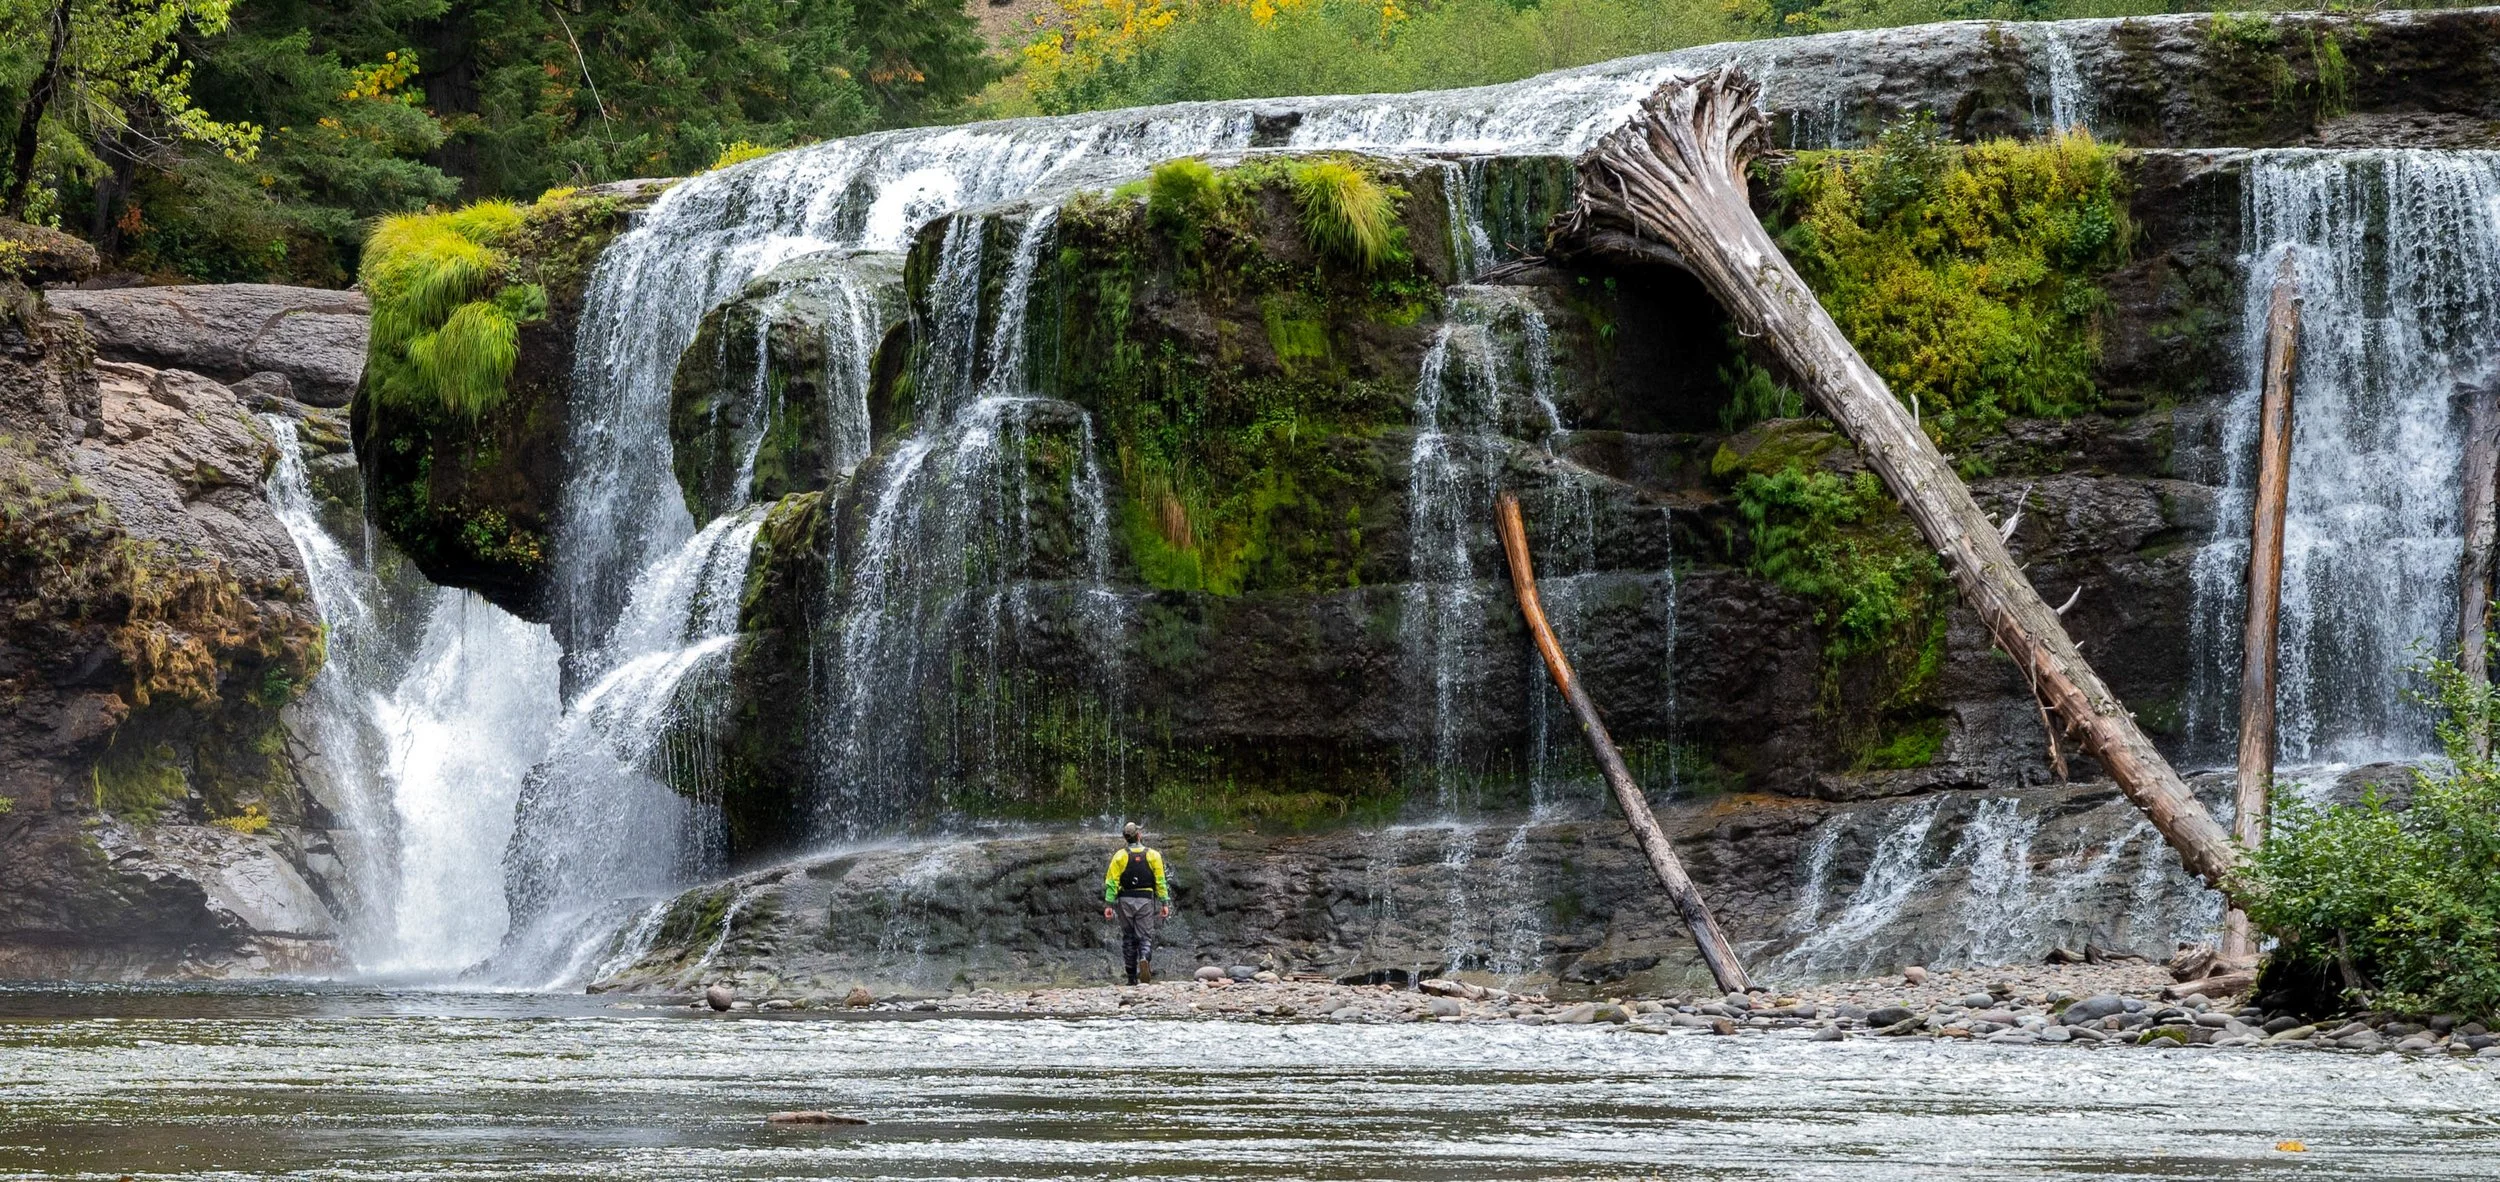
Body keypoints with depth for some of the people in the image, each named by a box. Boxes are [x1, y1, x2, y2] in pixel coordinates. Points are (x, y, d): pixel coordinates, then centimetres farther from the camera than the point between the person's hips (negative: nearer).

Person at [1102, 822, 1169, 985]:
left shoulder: (1120, 856, 0)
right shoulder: (1153, 855, 0)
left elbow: (1112, 882, -5)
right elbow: (1161, 881, -2)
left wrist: (1109, 904, -5)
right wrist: (1165, 903, 0)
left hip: (1125, 900, 1)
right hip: (1145, 900, -1)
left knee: (1128, 938, 10)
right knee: (1145, 936, 2)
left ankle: (1132, 977, 10)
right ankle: (1145, 959, -31)